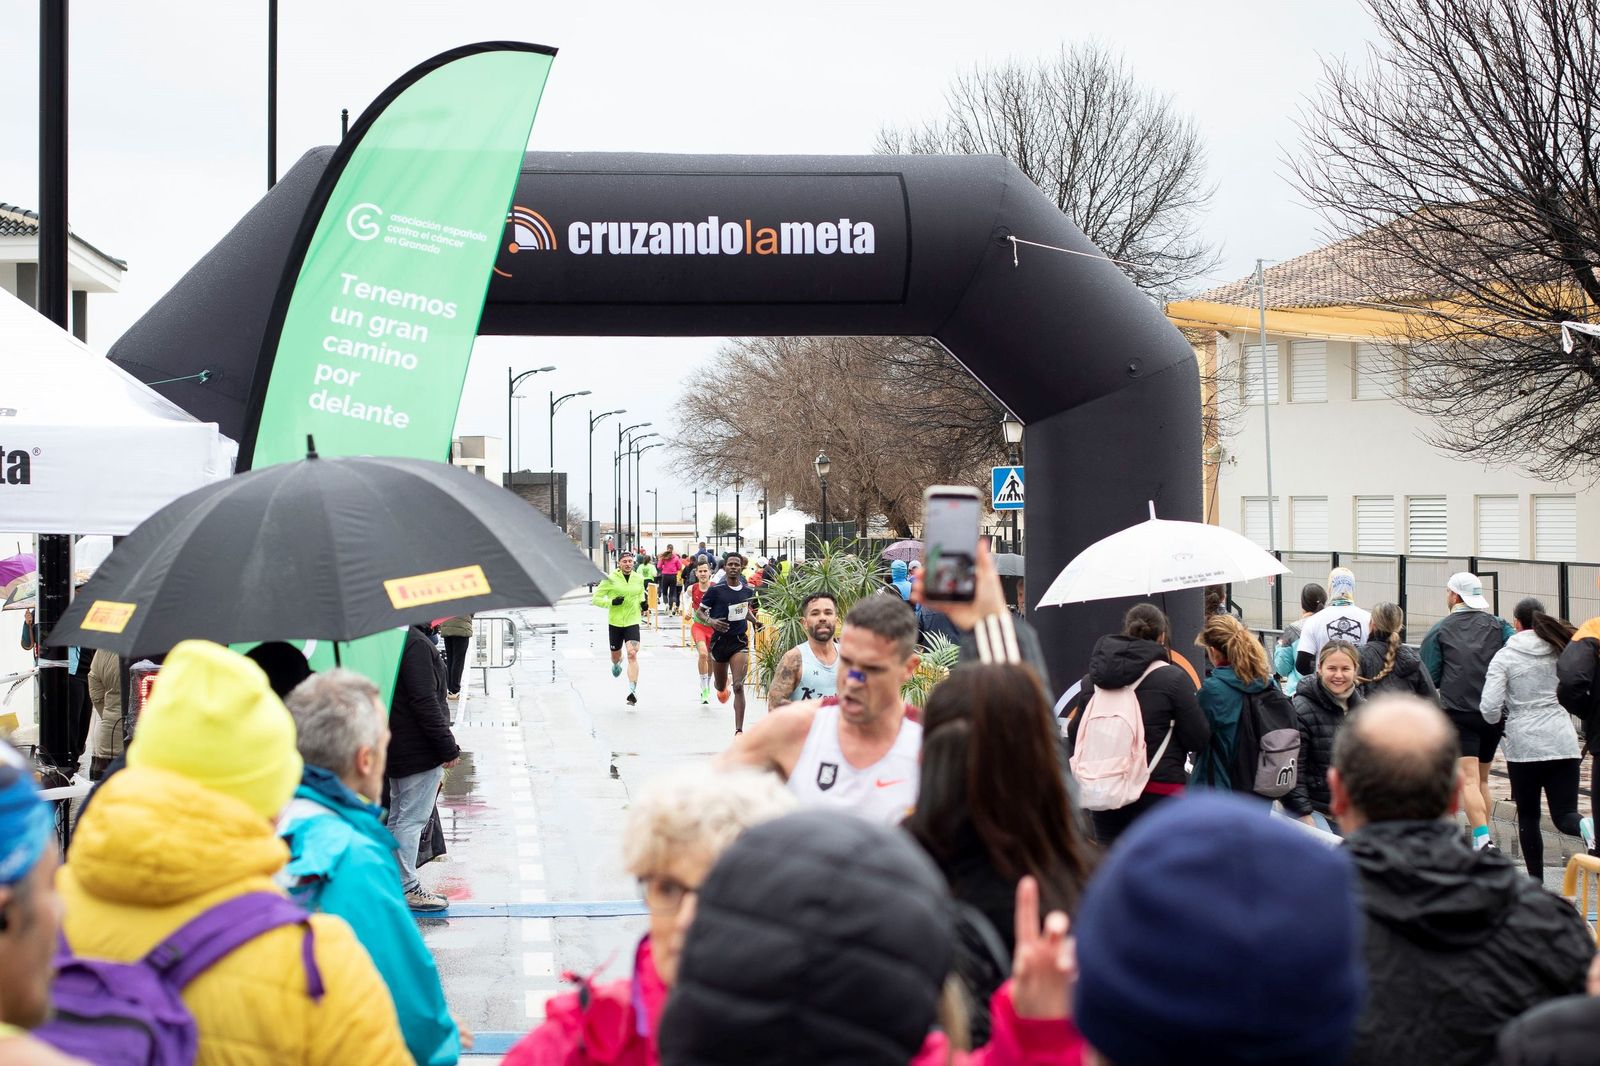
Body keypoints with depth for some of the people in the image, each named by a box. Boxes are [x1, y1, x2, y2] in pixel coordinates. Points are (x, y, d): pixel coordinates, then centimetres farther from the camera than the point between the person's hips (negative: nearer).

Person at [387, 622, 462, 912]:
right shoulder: (417, 643, -21)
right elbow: (424, 702, -24)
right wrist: (448, 747, -17)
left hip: (397, 747, 10)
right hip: (420, 752, -10)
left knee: (397, 818, 18)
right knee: (412, 820, -3)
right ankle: (407, 888, 3)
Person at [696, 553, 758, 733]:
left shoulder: (748, 591, 2)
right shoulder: (715, 590, -9)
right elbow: (699, 611, -3)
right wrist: (710, 621, -22)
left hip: (740, 642, 0)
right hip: (720, 641, 0)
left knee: (738, 687, -15)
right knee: (721, 687, 17)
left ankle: (739, 730, -14)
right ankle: (725, 685, 58)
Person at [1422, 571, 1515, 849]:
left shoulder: (1440, 630, 2)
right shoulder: (1499, 626, 9)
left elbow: (1428, 679, 2)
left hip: (1458, 713, -4)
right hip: (1494, 713, 4)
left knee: (1469, 780, -9)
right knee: (1482, 779, 18)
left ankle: (1483, 841, -24)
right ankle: (1483, 836, 19)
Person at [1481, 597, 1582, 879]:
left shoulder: (1504, 657, -2)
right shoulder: (1563, 650, 7)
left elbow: (1489, 707, -10)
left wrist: (1498, 717, 12)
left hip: (1524, 744, -2)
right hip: (1563, 742, 2)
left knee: (1528, 816, 12)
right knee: (1565, 815, 1)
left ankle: (1536, 881, 13)